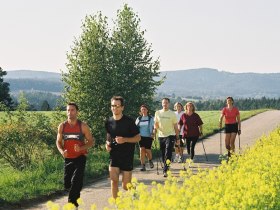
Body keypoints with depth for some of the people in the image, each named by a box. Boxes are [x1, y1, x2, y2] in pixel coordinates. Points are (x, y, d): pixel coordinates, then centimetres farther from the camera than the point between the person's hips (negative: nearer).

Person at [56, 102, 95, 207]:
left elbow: (91, 142, -1)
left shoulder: (83, 126, -6)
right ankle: (76, 196, 41)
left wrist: (81, 148, -20)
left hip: (80, 158, -3)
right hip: (68, 159, 3)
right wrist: (62, 151, -11)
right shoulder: (62, 126, 2)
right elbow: (58, 142, 10)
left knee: (76, 181, -17)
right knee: (67, 184, 9)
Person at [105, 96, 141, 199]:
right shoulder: (109, 122, 3)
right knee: (113, 181, -12)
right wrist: (107, 143, -1)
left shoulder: (129, 121, -8)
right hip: (114, 156, 3)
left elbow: (138, 137, -4)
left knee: (126, 186, 3)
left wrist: (125, 139, -20)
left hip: (127, 156, -3)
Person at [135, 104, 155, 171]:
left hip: (148, 136, -2)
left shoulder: (151, 118, 4)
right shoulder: (138, 118, 11)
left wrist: (152, 134, -12)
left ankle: (150, 160, 29)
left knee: (148, 150, -3)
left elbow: (153, 126, 1)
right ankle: (143, 165, -3)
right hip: (141, 136, 2)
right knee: (142, 149, -7)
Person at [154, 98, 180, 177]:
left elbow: (175, 126, 3)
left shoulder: (172, 114, -1)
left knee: (168, 154, -13)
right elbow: (156, 124, 13)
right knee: (163, 154, 10)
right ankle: (166, 166, 31)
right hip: (161, 136, 3)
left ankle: (165, 170, -16)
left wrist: (177, 138, 2)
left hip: (170, 136, -3)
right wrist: (155, 128, -12)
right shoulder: (157, 113, 5)